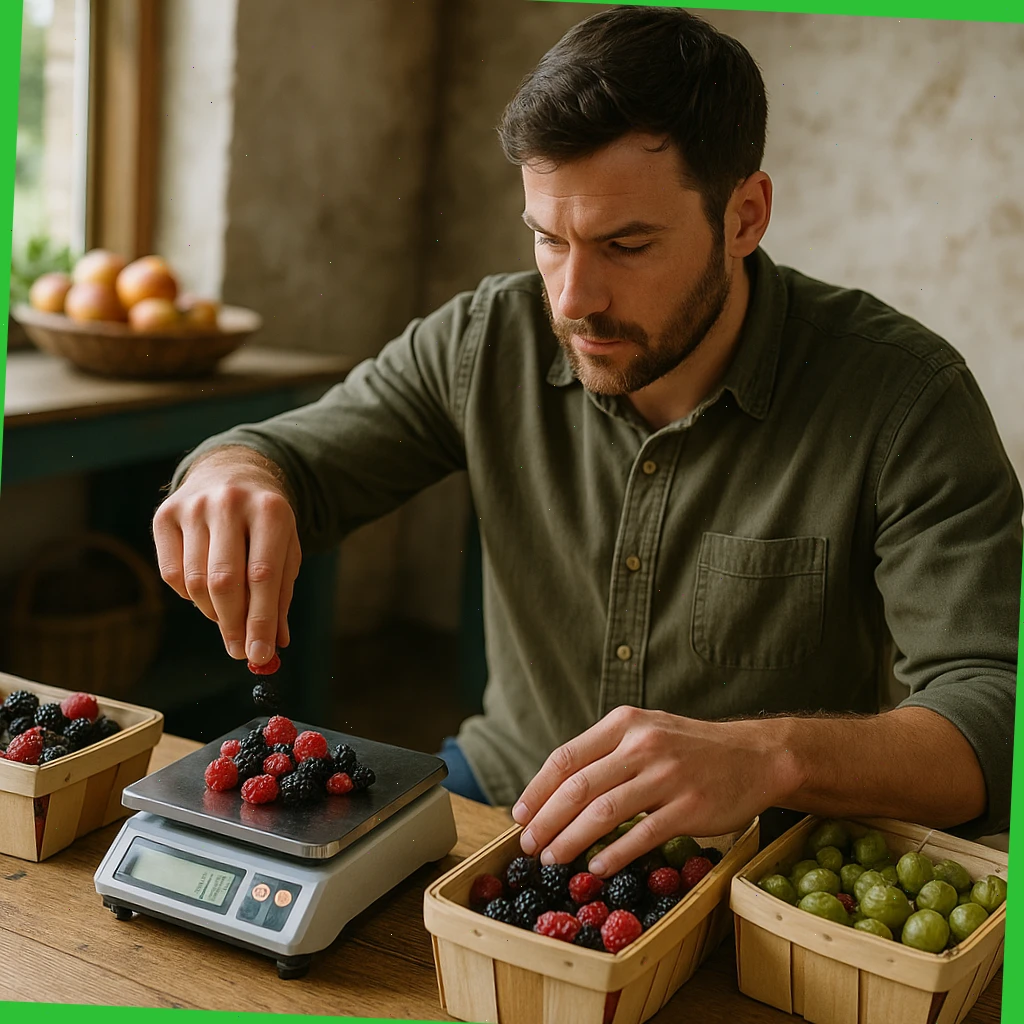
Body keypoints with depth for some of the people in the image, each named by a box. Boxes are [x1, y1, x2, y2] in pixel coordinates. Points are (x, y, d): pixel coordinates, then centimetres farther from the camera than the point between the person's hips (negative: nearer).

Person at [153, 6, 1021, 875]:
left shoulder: (901, 396, -17)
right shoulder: (486, 342, -5)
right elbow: (287, 456, 3)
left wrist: (769, 756, -45)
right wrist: (233, 478, -24)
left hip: (752, 869, -2)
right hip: (500, 795, 3)